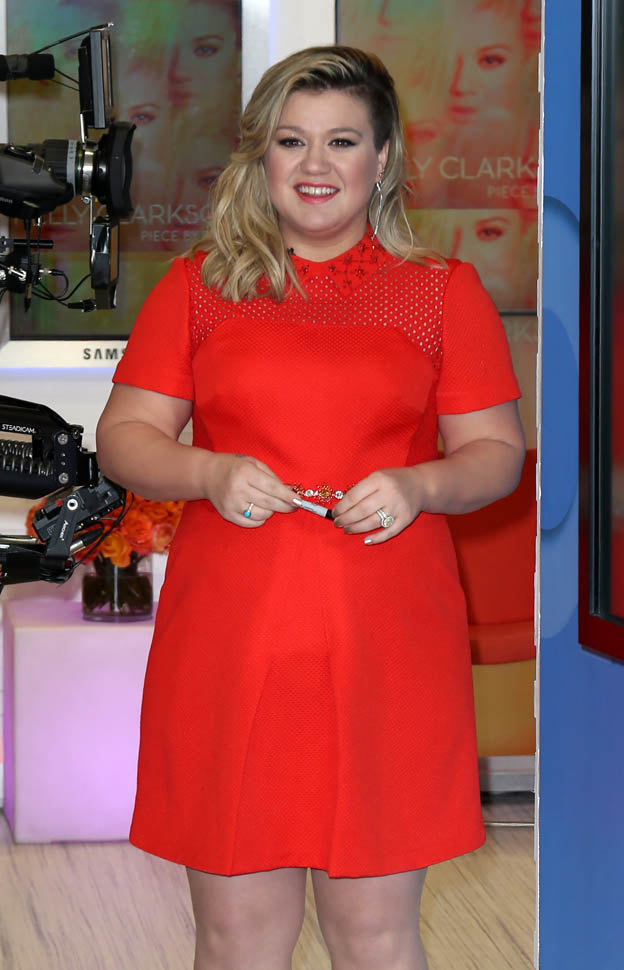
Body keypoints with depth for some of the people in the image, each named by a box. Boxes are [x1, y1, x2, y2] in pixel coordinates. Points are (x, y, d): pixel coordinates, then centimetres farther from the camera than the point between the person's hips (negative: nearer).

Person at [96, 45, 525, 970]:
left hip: (386, 646, 0)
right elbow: (123, 436, 8)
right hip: (228, 641, 1)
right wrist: (210, 473, -12)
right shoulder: (198, 285, 10)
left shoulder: (444, 288, 9)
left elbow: (498, 451, 8)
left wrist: (419, 486, -12)